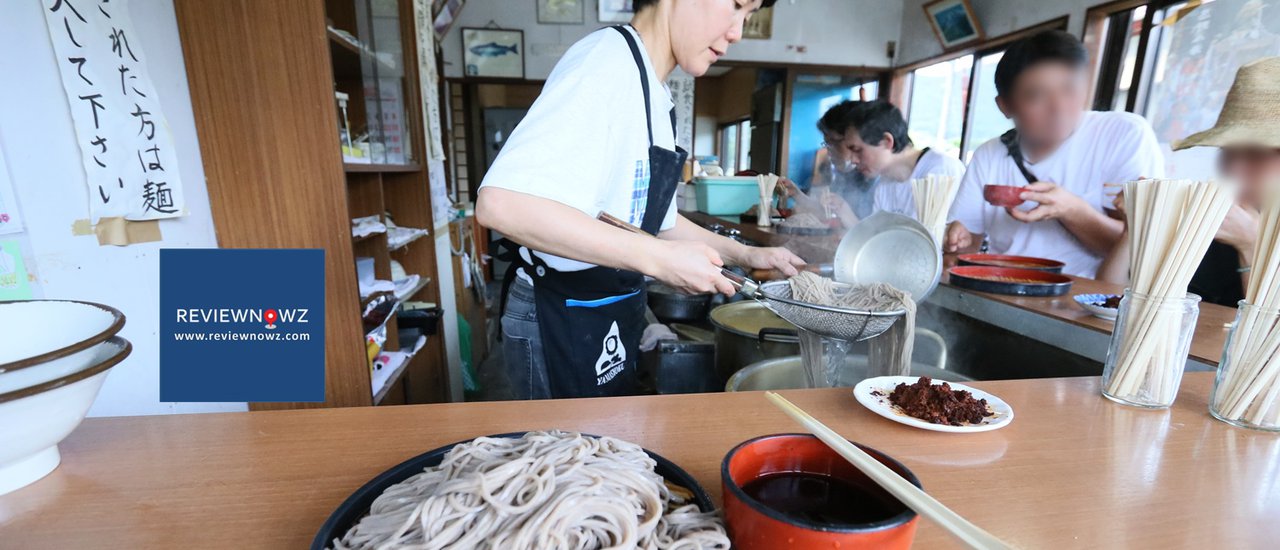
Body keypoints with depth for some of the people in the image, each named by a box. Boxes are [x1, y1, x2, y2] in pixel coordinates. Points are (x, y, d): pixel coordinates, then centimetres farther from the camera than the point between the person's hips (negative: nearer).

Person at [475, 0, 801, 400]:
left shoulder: (655, 97, 10)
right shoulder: (607, 61, -20)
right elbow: (500, 203, -31)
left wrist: (745, 255, 7)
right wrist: (659, 258, -30)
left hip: (611, 321, 9)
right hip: (562, 325, -9)